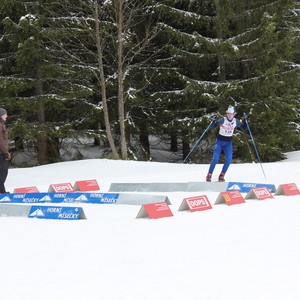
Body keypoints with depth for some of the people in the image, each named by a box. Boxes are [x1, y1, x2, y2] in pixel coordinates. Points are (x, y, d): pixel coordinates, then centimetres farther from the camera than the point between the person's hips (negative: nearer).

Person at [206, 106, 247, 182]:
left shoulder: (236, 121, -4)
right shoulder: (223, 120, -16)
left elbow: (243, 128, 7)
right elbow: (212, 126, -18)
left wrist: (245, 120, -8)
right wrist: (213, 121, -39)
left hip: (228, 143, 3)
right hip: (219, 141, -3)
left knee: (229, 158, -17)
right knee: (215, 159, -15)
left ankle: (222, 176, -4)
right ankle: (209, 175, 0)